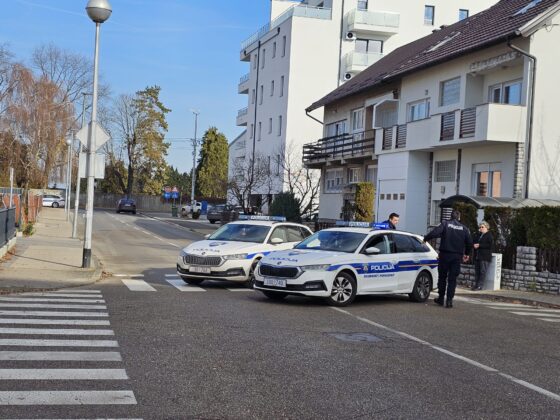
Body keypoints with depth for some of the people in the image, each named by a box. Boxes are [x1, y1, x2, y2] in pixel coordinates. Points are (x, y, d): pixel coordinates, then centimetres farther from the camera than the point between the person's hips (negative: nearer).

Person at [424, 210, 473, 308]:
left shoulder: (445, 224, -3)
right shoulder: (464, 228, 5)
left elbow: (435, 233, -17)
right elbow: (470, 242, 6)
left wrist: (425, 239, -2)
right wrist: (466, 254, 21)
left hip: (445, 254, -1)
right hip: (457, 256, 1)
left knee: (442, 277, 12)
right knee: (452, 279, 5)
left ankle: (441, 298, 18)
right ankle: (449, 300, -1)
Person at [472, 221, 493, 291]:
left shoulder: (489, 235, -3)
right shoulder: (478, 235, 20)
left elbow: (490, 245, -14)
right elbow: (473, 242, 23)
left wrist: (479, 245, -16)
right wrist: (474, 245, -3)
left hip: (485, 257, -7)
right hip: (477, 256, 7)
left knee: (483, 271, -7)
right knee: (477, 271, 6)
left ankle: (480, 286, -9)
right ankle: (476, 284, 10)